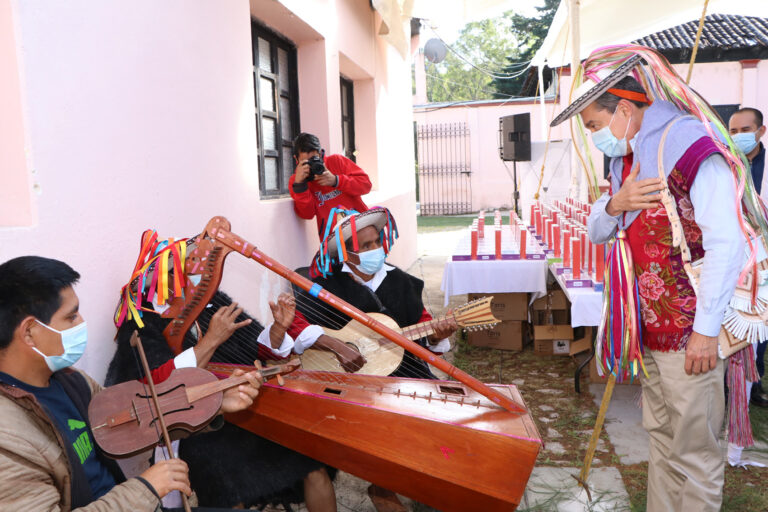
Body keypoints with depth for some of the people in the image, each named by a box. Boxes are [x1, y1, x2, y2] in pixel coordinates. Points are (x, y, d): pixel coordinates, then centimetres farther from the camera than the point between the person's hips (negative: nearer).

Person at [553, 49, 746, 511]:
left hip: (691, 332, -8)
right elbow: (597, 233, 17)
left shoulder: (691, 146, -15)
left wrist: (706, 330, -18)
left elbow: (727, 244, -21)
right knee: (661, 436, 19)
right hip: (651, 329, 8)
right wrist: (614, 204, -6)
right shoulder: (628, 159, 12)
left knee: (692, 451, 3)